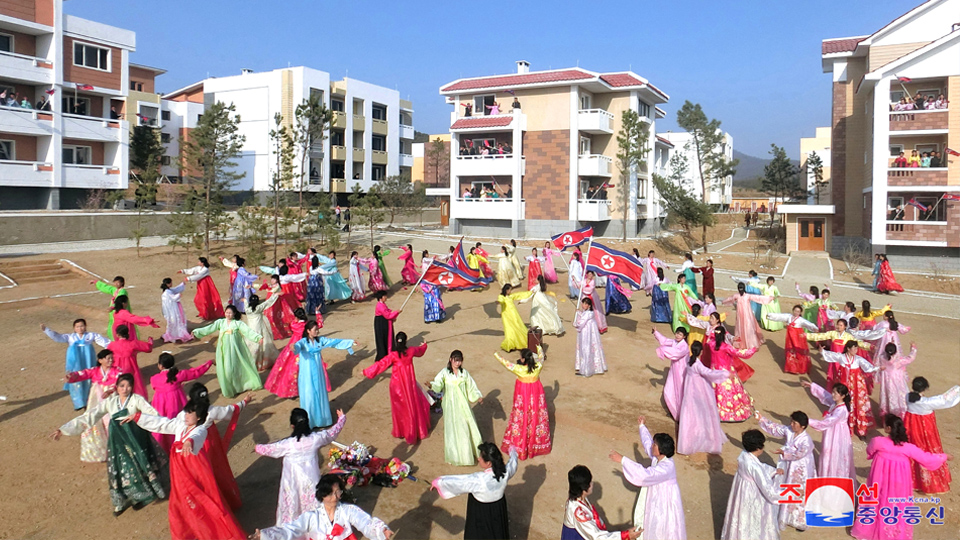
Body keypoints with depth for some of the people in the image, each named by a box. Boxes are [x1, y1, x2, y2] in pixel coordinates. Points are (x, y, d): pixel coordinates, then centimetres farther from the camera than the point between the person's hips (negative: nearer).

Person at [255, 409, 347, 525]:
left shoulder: (287, 444, -22)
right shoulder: (316, 438, -15)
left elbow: (267, 449, -7)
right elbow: (333, 432, 2)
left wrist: (257, 447, 16)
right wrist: (342, 418, 19)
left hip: (293, 483, -2)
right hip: (311, 479, 3)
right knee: (313, 503, 20)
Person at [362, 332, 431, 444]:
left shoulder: (393, 355, -21)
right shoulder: (411, 351, -9)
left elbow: (380, 364, -18)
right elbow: (420, 350, 14)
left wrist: (366, 372, -8)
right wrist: (424, 345, 39)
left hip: (397, 384, -3)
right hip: (409, 383, 3)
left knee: (400, 407, 13)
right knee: (413, 405, 18)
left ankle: (400, 432, 26)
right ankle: (418, 430, 32)